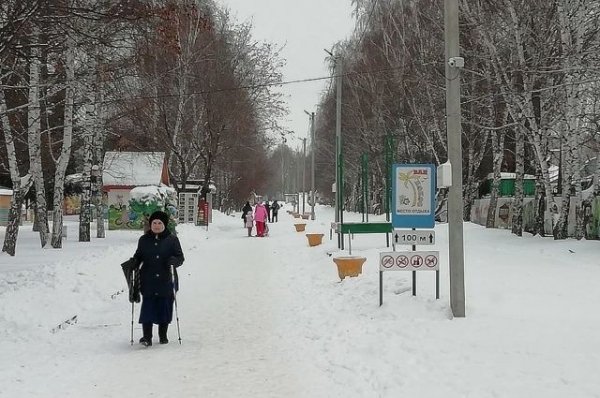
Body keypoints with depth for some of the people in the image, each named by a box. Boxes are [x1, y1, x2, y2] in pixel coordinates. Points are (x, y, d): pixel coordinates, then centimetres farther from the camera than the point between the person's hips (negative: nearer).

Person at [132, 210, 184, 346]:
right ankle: (147, 337, -5)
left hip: (166, 281, -1)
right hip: (148, 281, 1)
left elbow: (180, 257, 3)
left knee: (165, 308, 5)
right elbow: (138, 256, 17)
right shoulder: (144, 240, 10)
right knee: (147, 308, -7)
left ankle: (163, 335, 21)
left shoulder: (172, 239, 4)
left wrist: (173, 261, -19)